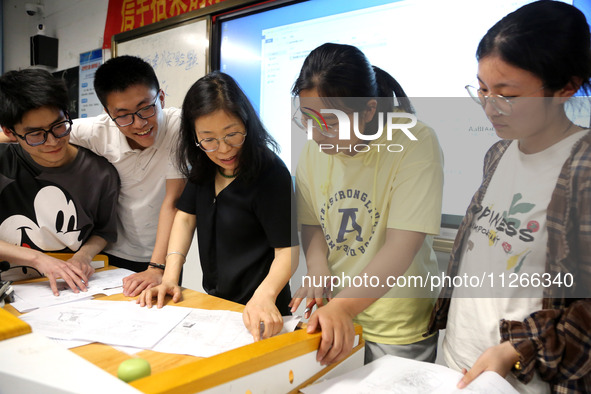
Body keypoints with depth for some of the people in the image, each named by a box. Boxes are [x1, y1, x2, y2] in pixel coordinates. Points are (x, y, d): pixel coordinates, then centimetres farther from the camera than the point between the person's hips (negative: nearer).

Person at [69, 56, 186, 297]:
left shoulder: (178, 126, -19)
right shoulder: (97, 132, -13)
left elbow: (172, 202, -21)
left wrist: (157, 269, -26)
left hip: (159, 255, -1)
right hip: (109, 253, 2)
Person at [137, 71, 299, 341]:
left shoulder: (272, 175, -19)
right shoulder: (204, 168, 3)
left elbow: (288, 248, -20)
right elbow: (186, 217, 4)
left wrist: (265, 296, -37)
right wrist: (169, 277, -7)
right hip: (214, 301, 6)